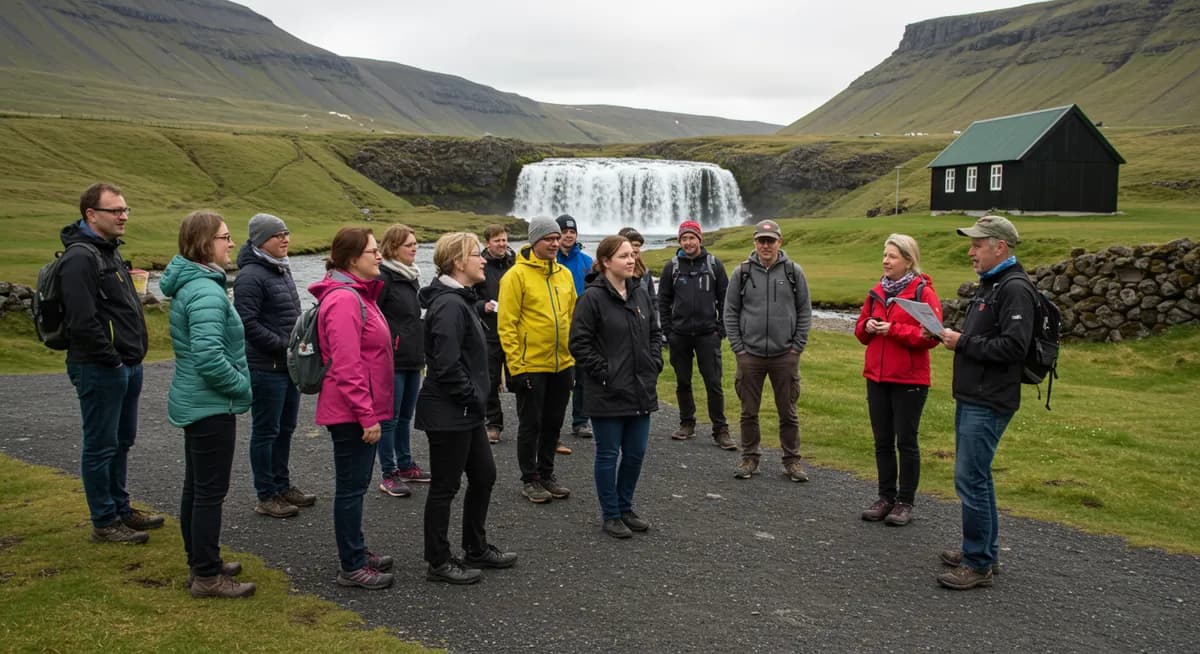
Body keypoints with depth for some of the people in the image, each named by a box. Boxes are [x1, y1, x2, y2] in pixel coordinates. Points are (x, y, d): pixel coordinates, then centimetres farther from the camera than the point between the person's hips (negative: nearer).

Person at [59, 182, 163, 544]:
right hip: (99, 369, -10)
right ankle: (104, 522, 12)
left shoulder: (110, 251, 15)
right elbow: (83, 322, -25)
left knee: (122, 441, 19)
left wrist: (134, 355, 14)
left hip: (128, 365, 10)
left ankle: (121, 508, 32)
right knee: (101, 446, 1)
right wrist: (113, 361, -18)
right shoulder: (80, 258, -17)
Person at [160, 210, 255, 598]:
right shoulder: (206, 291, -22)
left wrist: (237, 383, 13)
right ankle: (208, 577, 9)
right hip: (212, 406, -10)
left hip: (195, 402, 10)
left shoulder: (189, 284, 10)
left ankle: (201, 562, 31)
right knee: (211, 492, -1)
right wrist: (243, 386, -15)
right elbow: (209, 357, -30)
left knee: (196, 487, 18)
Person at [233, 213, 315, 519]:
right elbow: (247, 322, -22)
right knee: (266, 431, 2)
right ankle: (266, 496, 12)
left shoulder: (282, 270, 13)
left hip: (289, 365, 9)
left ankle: (282, 486, 31)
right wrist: (283, 345, -19)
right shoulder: (251, 275, -15)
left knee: (285, 428, 17)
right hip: (266, 367, -9)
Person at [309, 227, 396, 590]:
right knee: (352, 486, 0)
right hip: (352, 412, -10)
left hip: (358, 410, 10)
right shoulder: (344, 300, -20)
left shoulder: (358, 294, 14)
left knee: (355, 483, 19)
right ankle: (352, 567, 11)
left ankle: (356, 551, 32)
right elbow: (346, 367, -24)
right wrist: (367, 416, -22)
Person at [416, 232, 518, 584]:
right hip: (449, 414, -10)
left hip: (468, 411, 10)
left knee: (484, 475, 18)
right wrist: (473, 397, -15)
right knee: (445, 486, 3)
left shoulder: (460, 300, 12)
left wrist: (477, 398, 13)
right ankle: (439, 562, 17)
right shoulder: (449, 305, -21)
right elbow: (447, 365, -26)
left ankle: (476, 549, 33)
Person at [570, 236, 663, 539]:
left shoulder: (640, 293, 8)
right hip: (608, 394, -6)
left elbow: (655, 333, 18)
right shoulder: (592, 297, -12)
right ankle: (610, 515, 20)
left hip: (641, 391, 6)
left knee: (636, 453, 13)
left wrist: (654, 364, 6)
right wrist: (603, 373, -14)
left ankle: (625, 507, 30)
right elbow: (579, 343, -13)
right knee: (608, 455, 6)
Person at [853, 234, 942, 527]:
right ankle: (886, 497, 22)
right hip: (876, 378, 6)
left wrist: (893, 329, -20)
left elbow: (931, 335, -15)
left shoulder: (923, 292, -8)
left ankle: (905, 503, 13)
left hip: (909, 381, -6)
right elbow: (860, 329, 17)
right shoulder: (877, 292, 10)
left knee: (906, 441, 3)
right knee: (883, 441, 11)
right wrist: (868, 326, -5)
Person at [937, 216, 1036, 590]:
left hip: (988, 404, -11)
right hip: (971, 398, 11)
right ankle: (984, 549, 30)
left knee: (970, 479, -7)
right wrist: (956, 338, 4)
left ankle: (978, 564, 2)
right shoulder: (989, 285, 18)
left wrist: (963, 342, -16)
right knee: (976, 477, 18)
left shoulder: (1015, 289, -15)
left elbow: (1013, 346, -24)